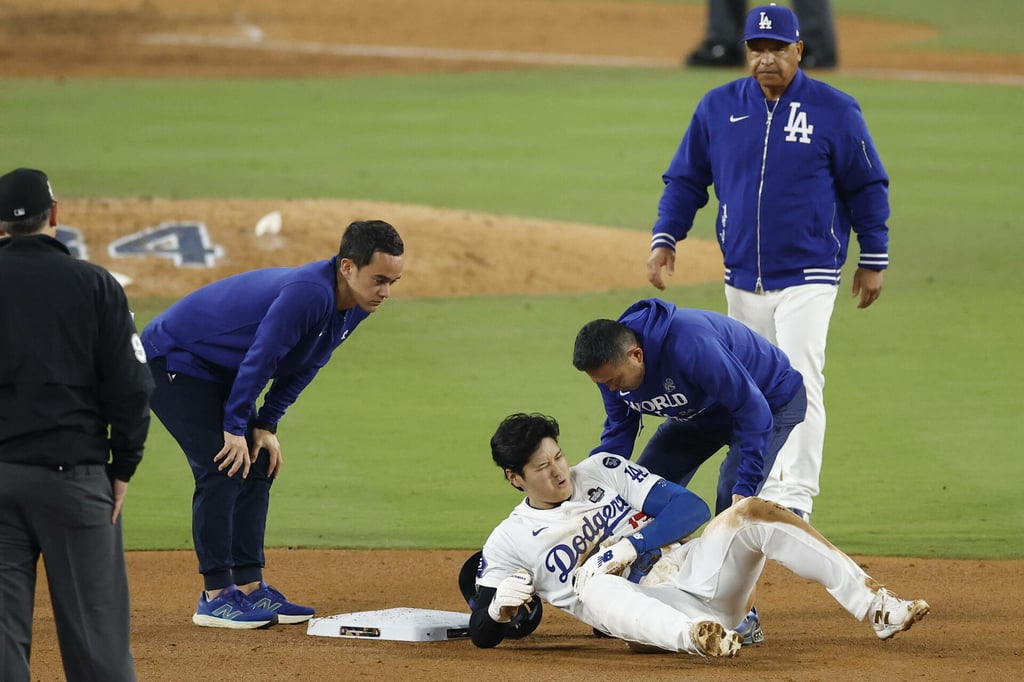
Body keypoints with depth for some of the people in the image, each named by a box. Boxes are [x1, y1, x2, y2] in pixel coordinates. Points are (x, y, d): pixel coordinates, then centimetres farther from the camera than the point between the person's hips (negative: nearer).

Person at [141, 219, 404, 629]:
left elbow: (303, 365, 8)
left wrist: (267, 426, 4)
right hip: (173, 360, -10)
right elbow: (260, 357, -28)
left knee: (257, 466, 6)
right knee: (222, 469, -14)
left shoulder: (354, 308, -3)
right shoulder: (309, 294, -33)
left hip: (216, 372, 10)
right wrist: (235, 428, -20)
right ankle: (215, 596, -10)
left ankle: (250, 587, 10)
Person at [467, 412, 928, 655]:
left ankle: (875, 605, -31)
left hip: (693, 570, 3)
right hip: (639, 614, -3)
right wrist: (499, 608, -18)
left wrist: (630, 547, -11)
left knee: (751, 513, -21)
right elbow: (481, 635, 6)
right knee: (590, 577, -36)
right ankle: (696, 638, -66)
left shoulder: (603, 471, 13)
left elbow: (691, 507, 4)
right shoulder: (508, 543, 9)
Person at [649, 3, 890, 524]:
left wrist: (873, 260, 3)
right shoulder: (718, 108, 3)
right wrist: (664, 238, -2)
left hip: (807, 277, -4)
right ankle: (764, 490, 21)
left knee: (800, 381, -15)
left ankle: (796, 497, -16)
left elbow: (867, 186, 3)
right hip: (742, 279, 4)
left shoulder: (834, 110, -4)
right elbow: (685, 179, 10)